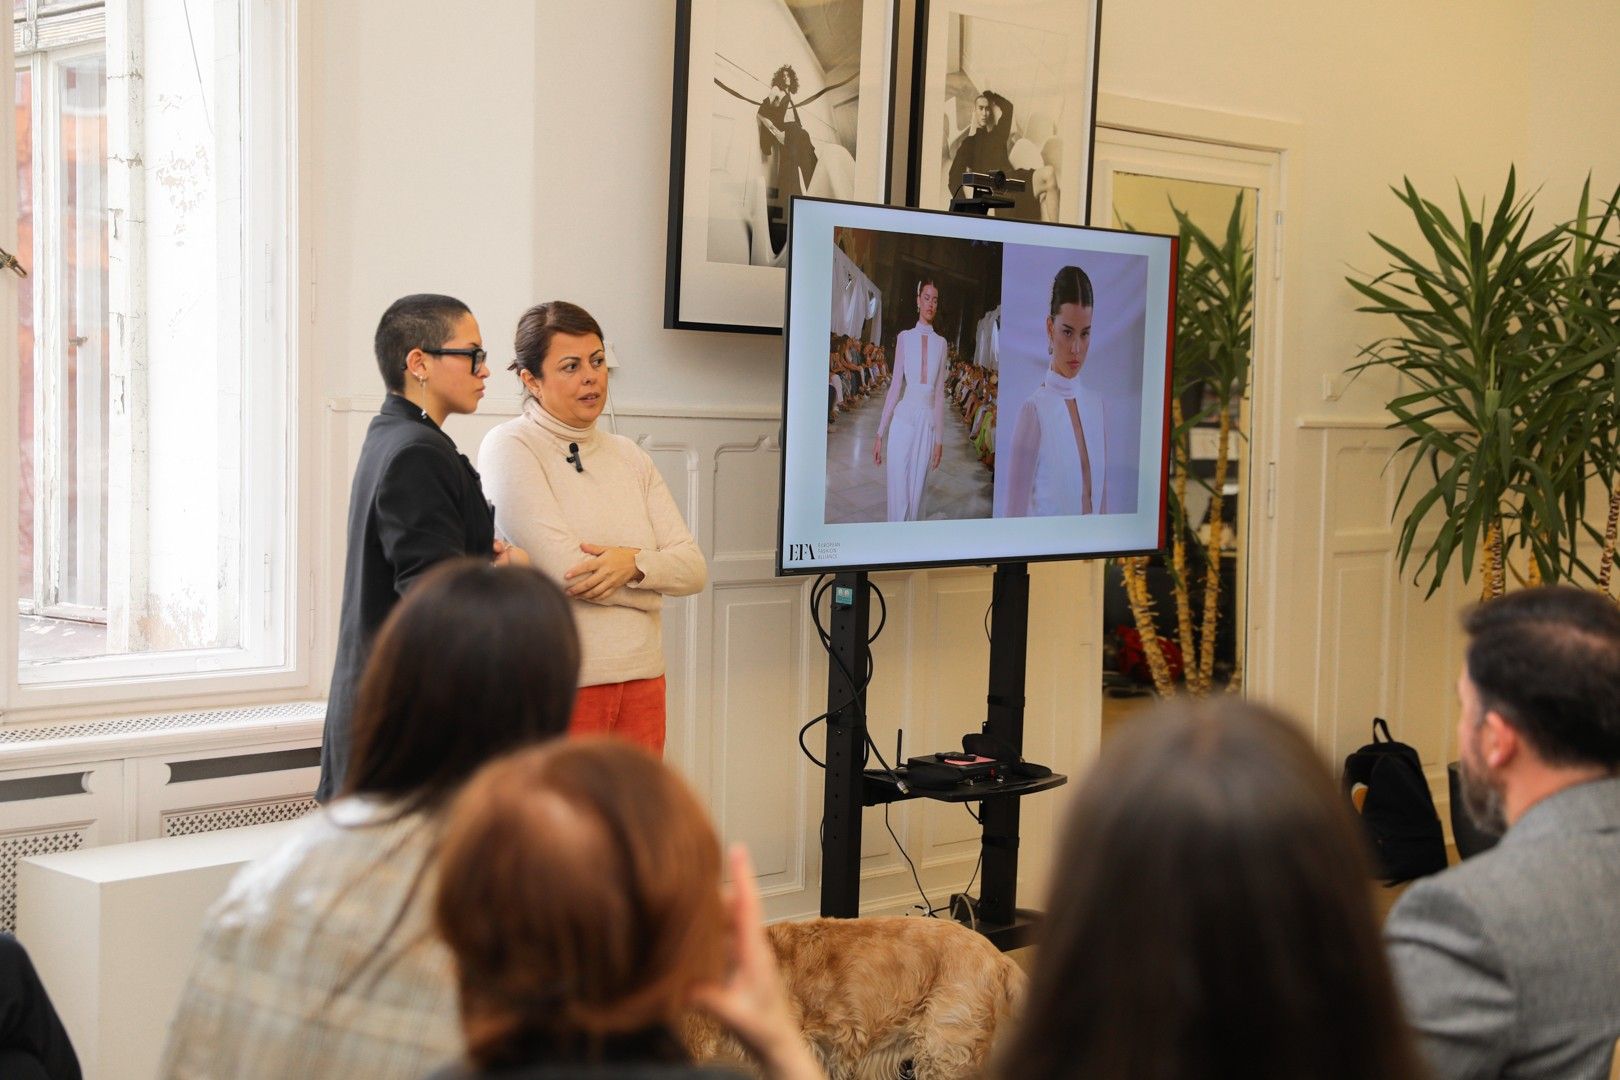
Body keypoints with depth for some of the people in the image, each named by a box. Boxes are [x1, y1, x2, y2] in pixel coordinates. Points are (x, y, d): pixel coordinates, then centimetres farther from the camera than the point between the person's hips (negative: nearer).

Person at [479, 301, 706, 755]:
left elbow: (694, 568, 7)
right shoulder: (509, 447, -4)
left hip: (641, 678, 6)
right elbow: (564, 569, -14)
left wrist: (634, 563, -13)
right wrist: (647, 586, 0)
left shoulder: (628, 456, 14)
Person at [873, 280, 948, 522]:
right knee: (898, 497, -5)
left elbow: (940, 393, 9)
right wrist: (880, 433, -1)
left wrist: (939, 439, 7)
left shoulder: (941, 343, 9)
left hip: (928, 423, 2)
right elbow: (895, 386, 2)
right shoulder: (905, 338, 4)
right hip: (904, 418, -2)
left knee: (916, 495, 6)